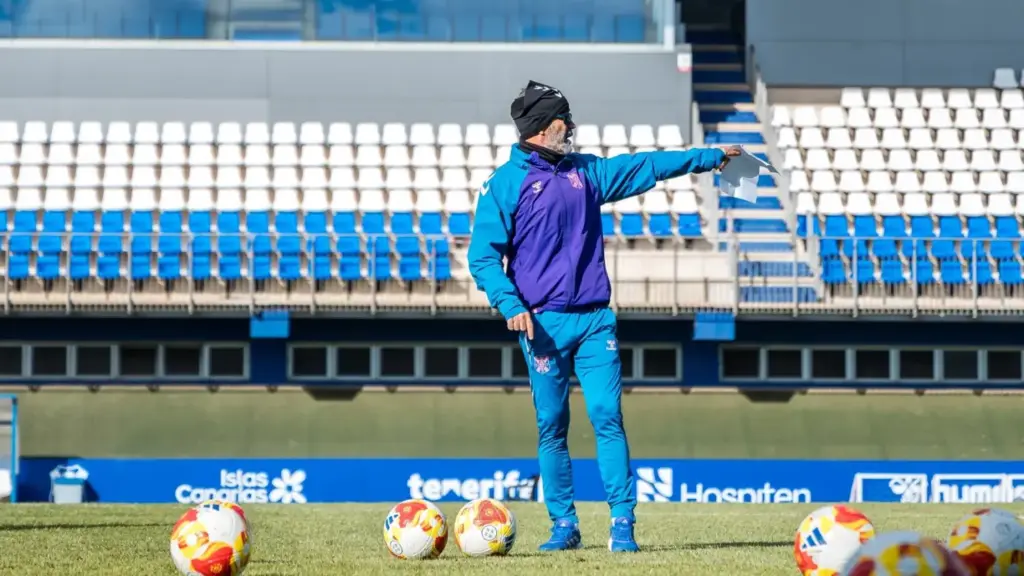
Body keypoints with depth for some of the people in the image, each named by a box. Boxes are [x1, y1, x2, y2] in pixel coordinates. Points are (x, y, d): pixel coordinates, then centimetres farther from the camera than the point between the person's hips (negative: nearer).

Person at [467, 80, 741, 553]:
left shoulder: (586, 172, 15)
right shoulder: (505, 184, -1)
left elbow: (646, 166, 25)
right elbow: (483, 256, -4)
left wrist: (711, 157, 30)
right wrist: (510, 305, -17)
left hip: (595, 319, 3)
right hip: (544, 323, -3)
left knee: (607, 417, -7)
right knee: (552, 428, 1)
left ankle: (623, 523, -7)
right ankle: (564, 526, 10)